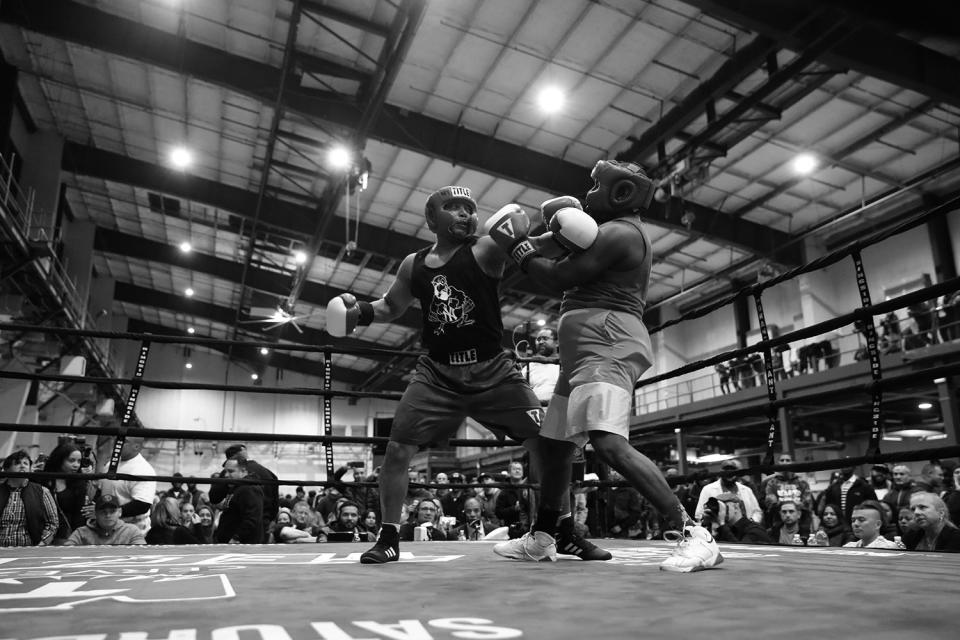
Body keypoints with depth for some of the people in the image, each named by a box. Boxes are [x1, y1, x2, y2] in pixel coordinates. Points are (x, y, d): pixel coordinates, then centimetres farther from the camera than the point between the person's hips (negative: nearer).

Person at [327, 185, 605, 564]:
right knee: (396, 450, -7)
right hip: (437, 373, 2)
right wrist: (362, 311, 0)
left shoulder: (485, 251, -5)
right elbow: (391, 307, 20)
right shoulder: (413, 266, 6)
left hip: (493, 371, -2)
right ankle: (388, 539, 13)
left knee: (549, 444, -6)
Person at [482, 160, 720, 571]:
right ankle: (541, 537, 30)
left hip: (607, 346, -11)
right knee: (557, 444, 16)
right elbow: (563, 258, 22)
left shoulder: (620, 233, -9)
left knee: (608, 443, -26)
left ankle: (692, 535, -20)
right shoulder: (614, 233, 25)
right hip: (586, 349, 11)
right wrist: (557, 235, 2)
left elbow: (560, 279, -9)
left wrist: (515, 247, 3)